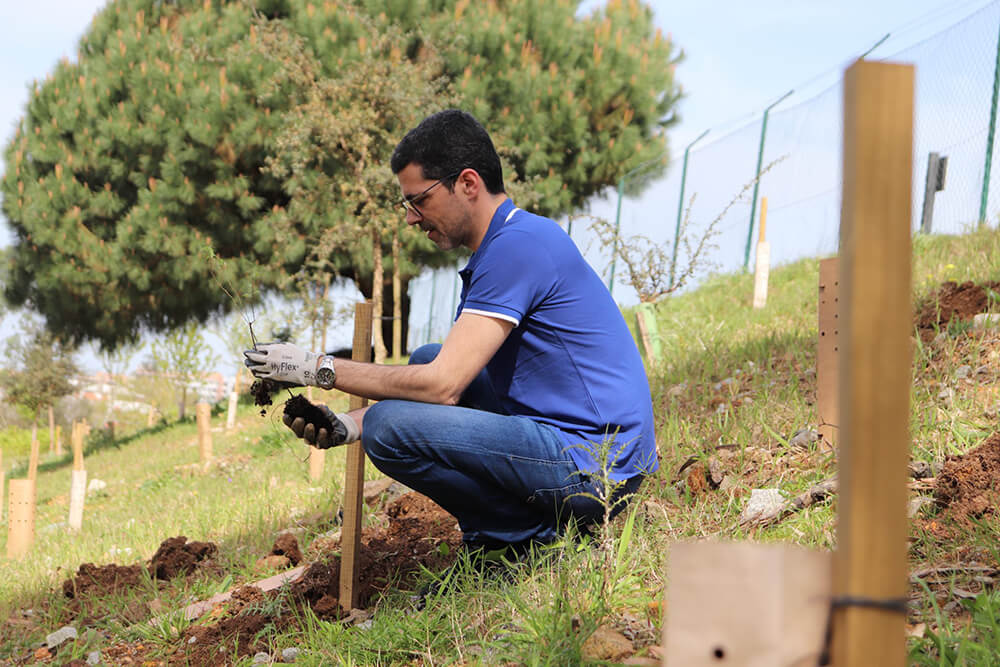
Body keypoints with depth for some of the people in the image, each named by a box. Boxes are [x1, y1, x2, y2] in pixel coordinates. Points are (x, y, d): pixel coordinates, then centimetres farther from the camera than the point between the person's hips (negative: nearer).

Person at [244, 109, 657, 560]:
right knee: (424, 358, 23)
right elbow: (444, 374, 17)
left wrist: (319, 369, -11)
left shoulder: (518, 246, -16)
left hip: (592, 466, -11)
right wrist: (347, 426, 4)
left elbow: (443, 386, -20)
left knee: (390, 429, -20)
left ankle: (543, 536, -6)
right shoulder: (506, 243, 16)